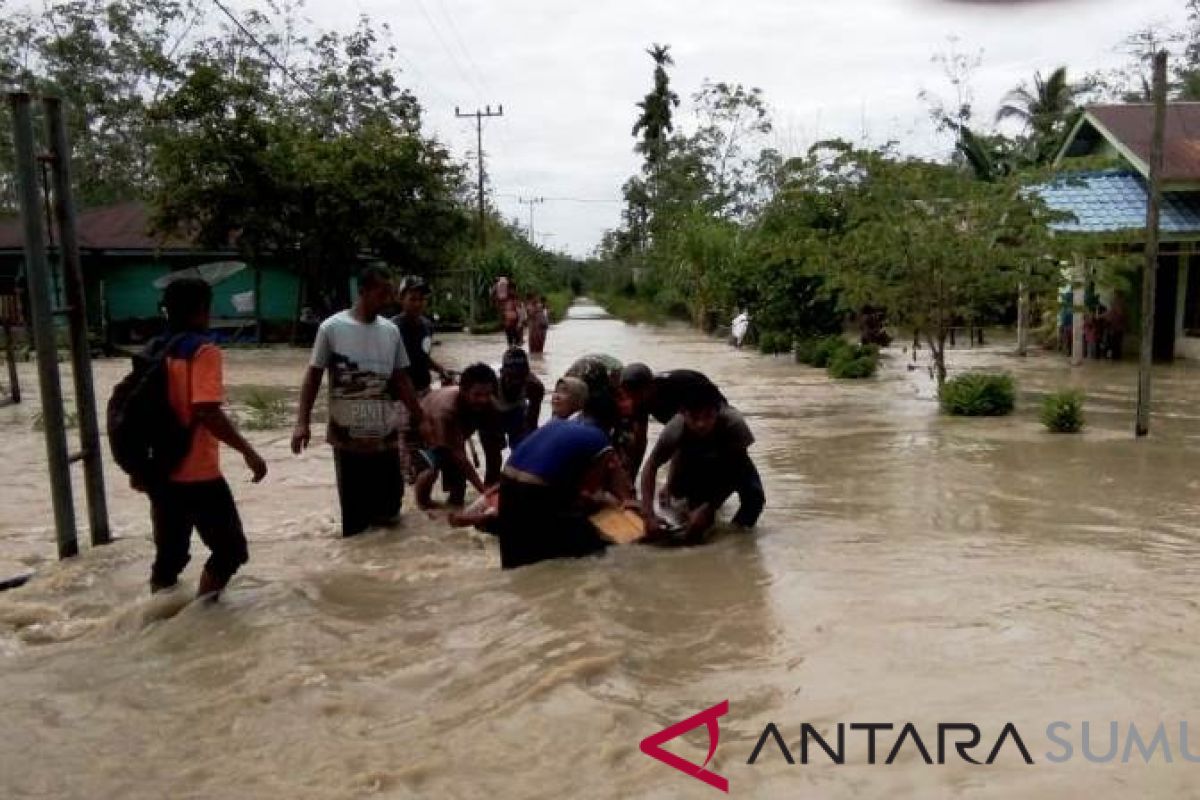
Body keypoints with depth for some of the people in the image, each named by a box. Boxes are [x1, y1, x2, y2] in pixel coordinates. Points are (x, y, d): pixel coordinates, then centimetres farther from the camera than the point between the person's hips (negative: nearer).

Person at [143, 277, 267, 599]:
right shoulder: (203, 351, -13)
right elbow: (207, 412, -24)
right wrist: (248, 452, -17)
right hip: (198, 475, -7)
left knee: (169, 555, 15)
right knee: (230, 549, 6)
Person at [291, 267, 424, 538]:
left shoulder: (391, 331, 6)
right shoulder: (332, 328, -7)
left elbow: (402, 380, 11)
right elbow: (313, 376, -3)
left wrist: (421, 419, 10)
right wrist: (302, 422, -10)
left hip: (386, 434, 4)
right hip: (348, 436, -4)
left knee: (390, 501, 10)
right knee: (354, 510, 3)